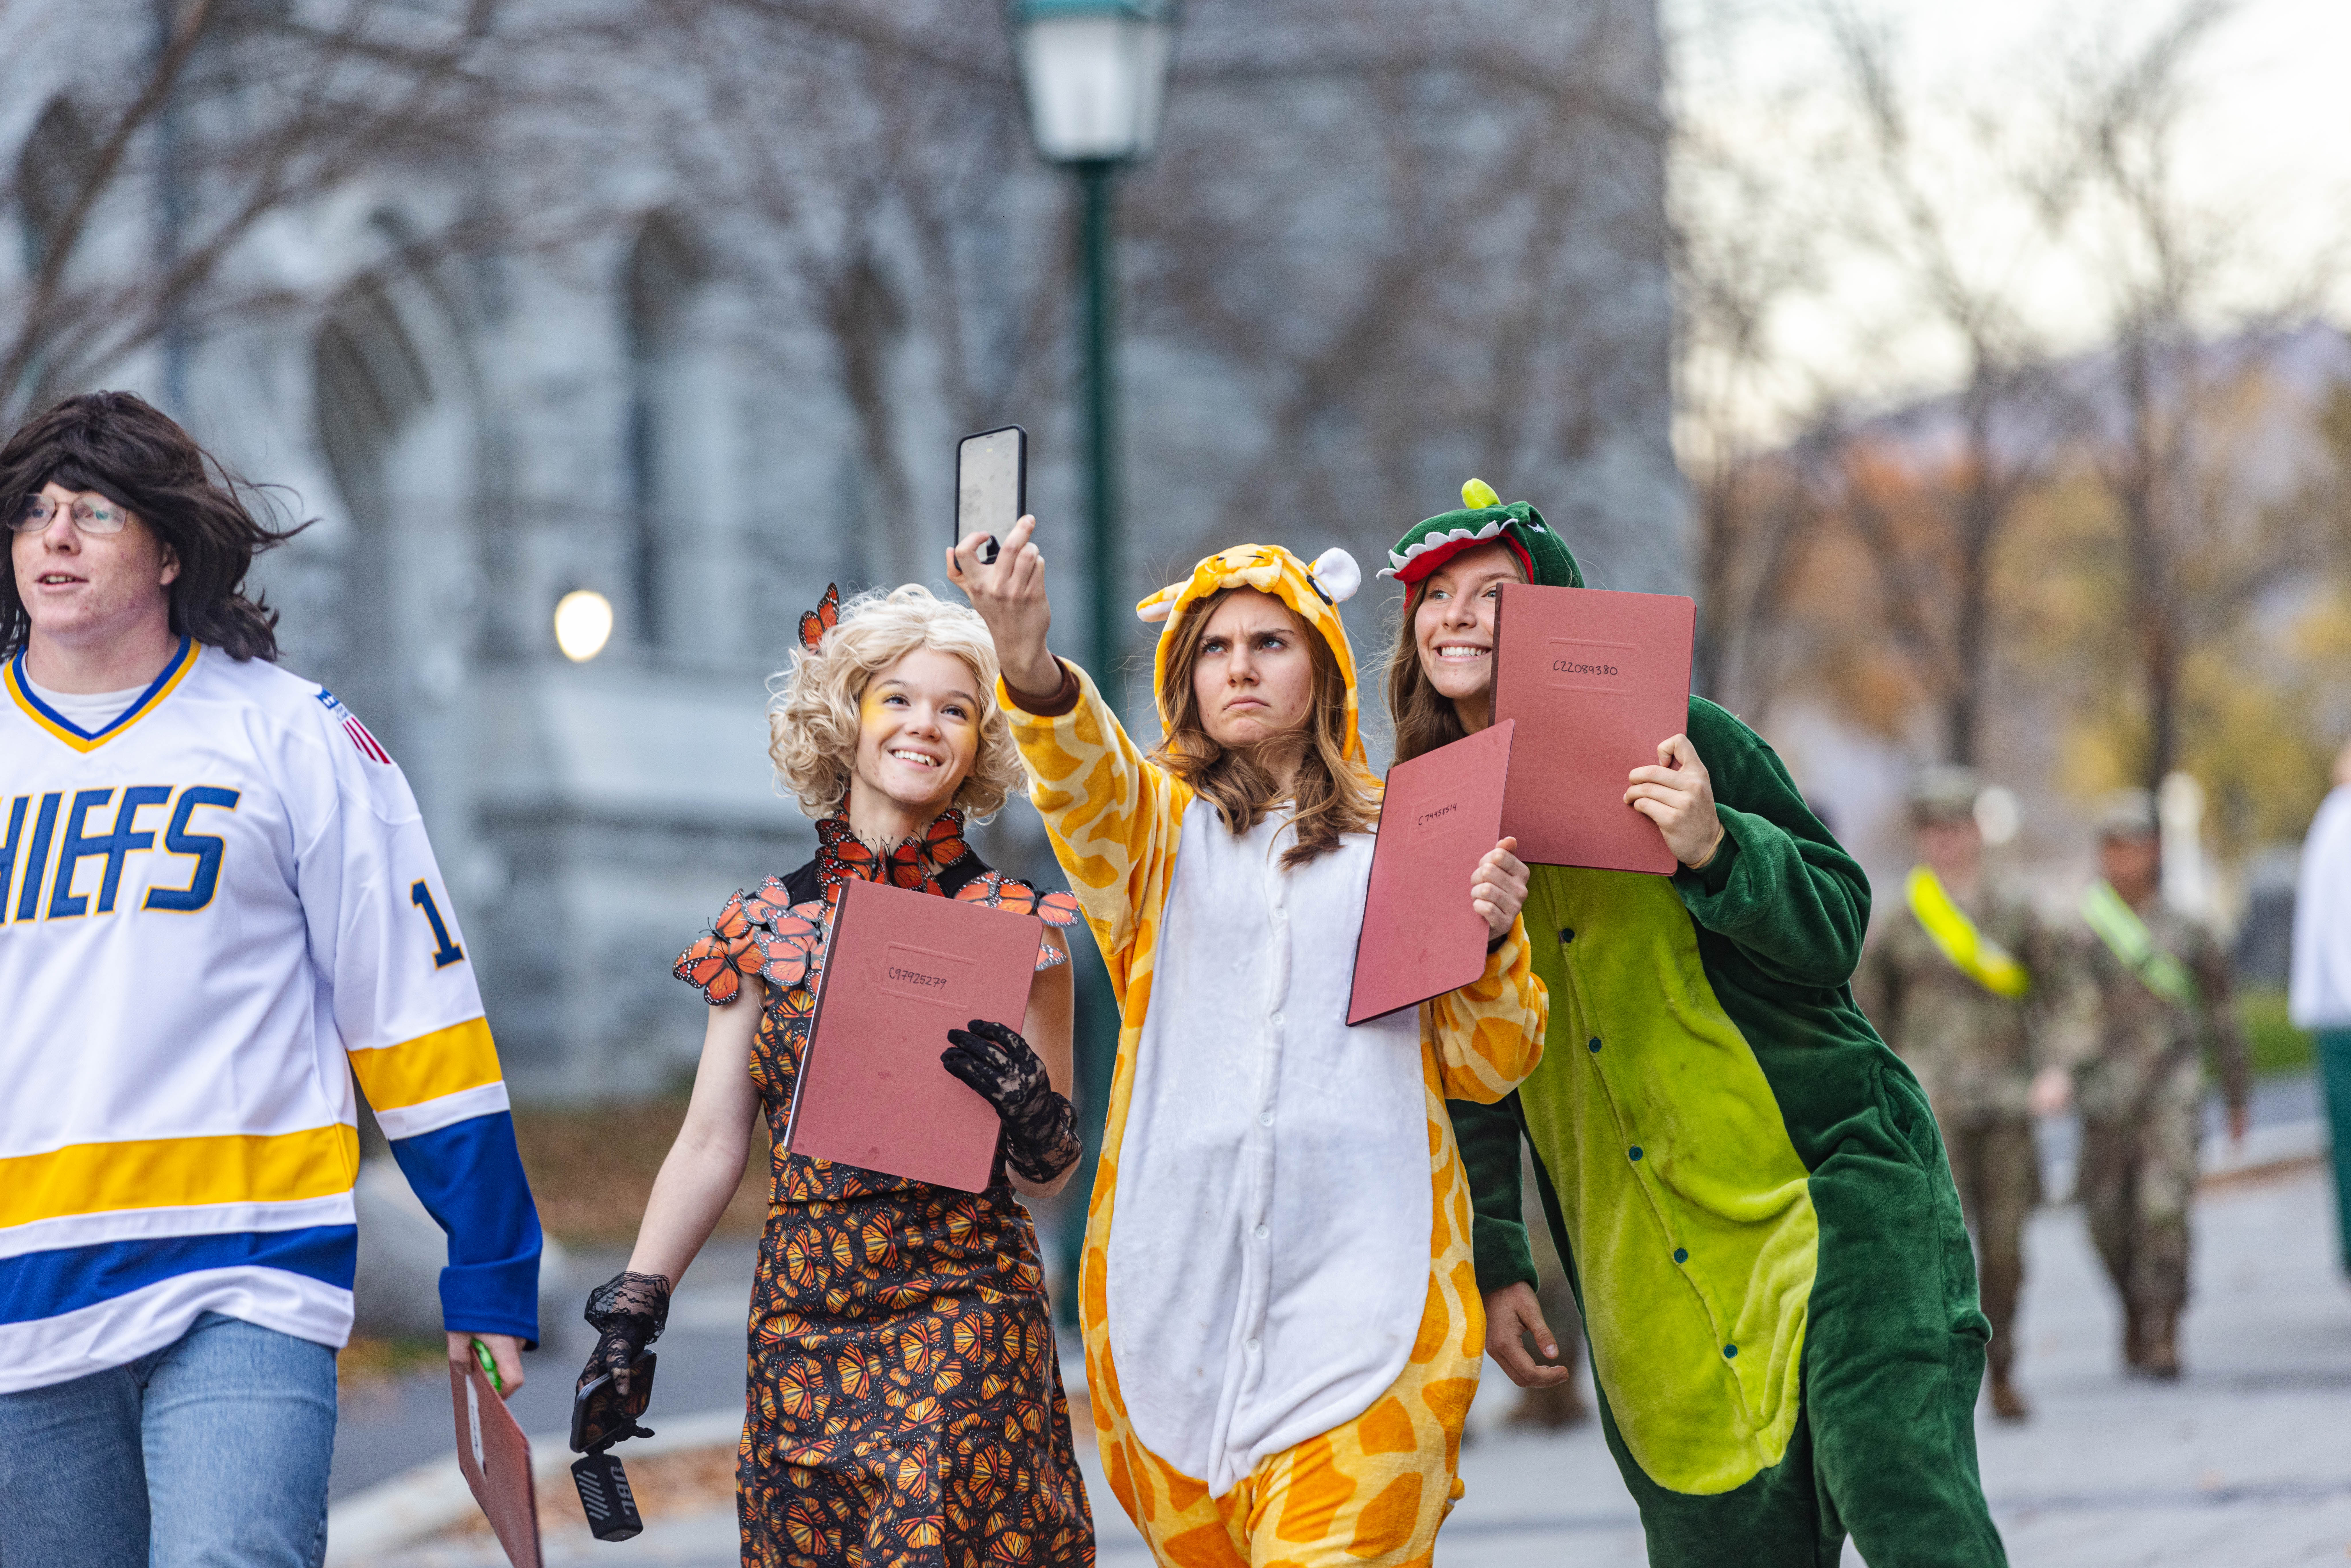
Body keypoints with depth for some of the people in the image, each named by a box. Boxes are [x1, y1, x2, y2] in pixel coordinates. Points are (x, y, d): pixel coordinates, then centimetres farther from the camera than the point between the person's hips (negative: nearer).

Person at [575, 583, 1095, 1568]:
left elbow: (1048, 1178, 5)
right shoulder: (766, 929, 8)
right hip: (802, 1320, 3)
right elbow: (710, 1147, 11)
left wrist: (1032, 1111, -17)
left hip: (962, 1314, -3)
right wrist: (632, 1313, 6)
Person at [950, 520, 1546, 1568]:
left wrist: (1489, 937, -8)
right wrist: (1028, 664, -36)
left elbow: (1488, 1066, 13)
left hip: (1362, 1279, -1)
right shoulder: (1156, 821, 12)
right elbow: (1079, 776, -14)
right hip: (1181, 1274, 1)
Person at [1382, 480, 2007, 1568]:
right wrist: (1491, 1259, 9)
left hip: (1826, 1183, -4)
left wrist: (1714, 851, -24)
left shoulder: (1675, 745, -3)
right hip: (1647, 1291, 4)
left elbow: (1836, 930, -7)